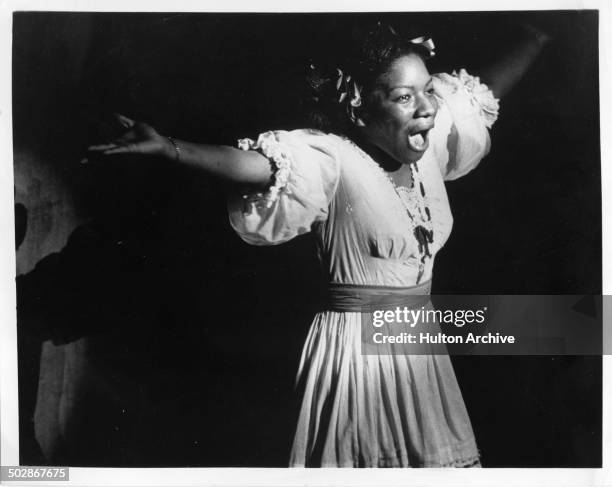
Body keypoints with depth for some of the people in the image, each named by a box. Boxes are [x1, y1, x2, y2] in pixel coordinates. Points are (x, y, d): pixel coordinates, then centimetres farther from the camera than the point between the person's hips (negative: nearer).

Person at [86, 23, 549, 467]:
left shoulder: (432, 142, 3)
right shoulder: (333, 159, -17)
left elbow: (490, 88, 16)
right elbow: (258, 165, -32)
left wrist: (542, 36, 22)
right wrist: (166, 147, -44)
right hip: (359, 346, -6)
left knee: (440, 457, 18)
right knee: (365, 458, 9)